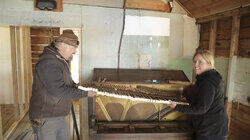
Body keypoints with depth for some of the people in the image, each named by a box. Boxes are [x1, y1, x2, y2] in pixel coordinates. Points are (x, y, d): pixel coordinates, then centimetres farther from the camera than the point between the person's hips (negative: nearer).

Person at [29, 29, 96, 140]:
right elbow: (60, 91, -28)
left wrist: (75, 86, 2)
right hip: (45, 118, -10)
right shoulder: (48, 63, -23)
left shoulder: (61, 61, 12)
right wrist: (85, 94, -21)